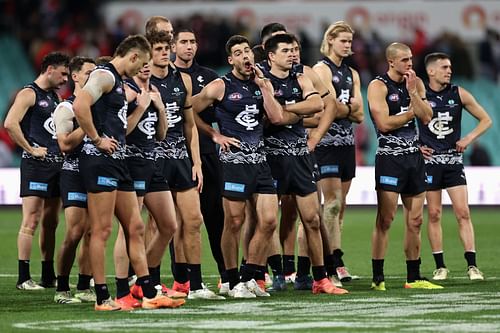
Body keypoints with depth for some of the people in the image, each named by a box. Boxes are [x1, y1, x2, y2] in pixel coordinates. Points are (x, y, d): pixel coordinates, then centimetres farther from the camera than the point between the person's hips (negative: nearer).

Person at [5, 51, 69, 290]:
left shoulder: (55, 97, 19)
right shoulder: (29, 94, -8)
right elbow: (10, 123, -21)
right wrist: (30, 149, -17)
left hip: (56, 164, 9)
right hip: (36, 164, -9)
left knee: (50, 222, 12)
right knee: (31, 221, -10)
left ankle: (48, 276, 18)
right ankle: (23, 278, -11)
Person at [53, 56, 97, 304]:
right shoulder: (66, 108, -3)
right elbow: (66, 144, -14)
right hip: (75, 174, -6)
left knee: (91, 234, 4)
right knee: (74, 233, -13)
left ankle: (84, 288, 10)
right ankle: (62, 289, -5)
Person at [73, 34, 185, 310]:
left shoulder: (118, 81, 21)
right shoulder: (105, 75, -11)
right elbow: (80, 105, -27)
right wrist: (97, 140, -20)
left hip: (117, 162, 10)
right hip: (100, 161, -10)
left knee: (135, 228, 10)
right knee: (101, 230, -6)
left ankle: (149, 295, 14)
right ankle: (102, 298, -3)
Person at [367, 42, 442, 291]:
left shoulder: (415, 83, 11)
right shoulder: (378, 86, -7)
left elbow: (426, 117, 1)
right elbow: (384, 123, -16)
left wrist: (412, 91, -9)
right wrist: (410, 113, -4)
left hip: (414, 156, 6)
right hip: (389, 157, -6)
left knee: (415, 221, 8)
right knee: (385, 220, -9)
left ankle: (413, 278, 14)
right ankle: (377, 278, -7)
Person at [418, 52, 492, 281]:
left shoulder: (459, 94, 2)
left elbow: (486, 120, 9)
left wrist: (469, 138, -4)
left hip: (453, 159, 1)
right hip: (430, 160, -1)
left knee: (463, 212, -7)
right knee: (434, 214, 1)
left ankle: (472, 265, -6)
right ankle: (440, 267, 7)